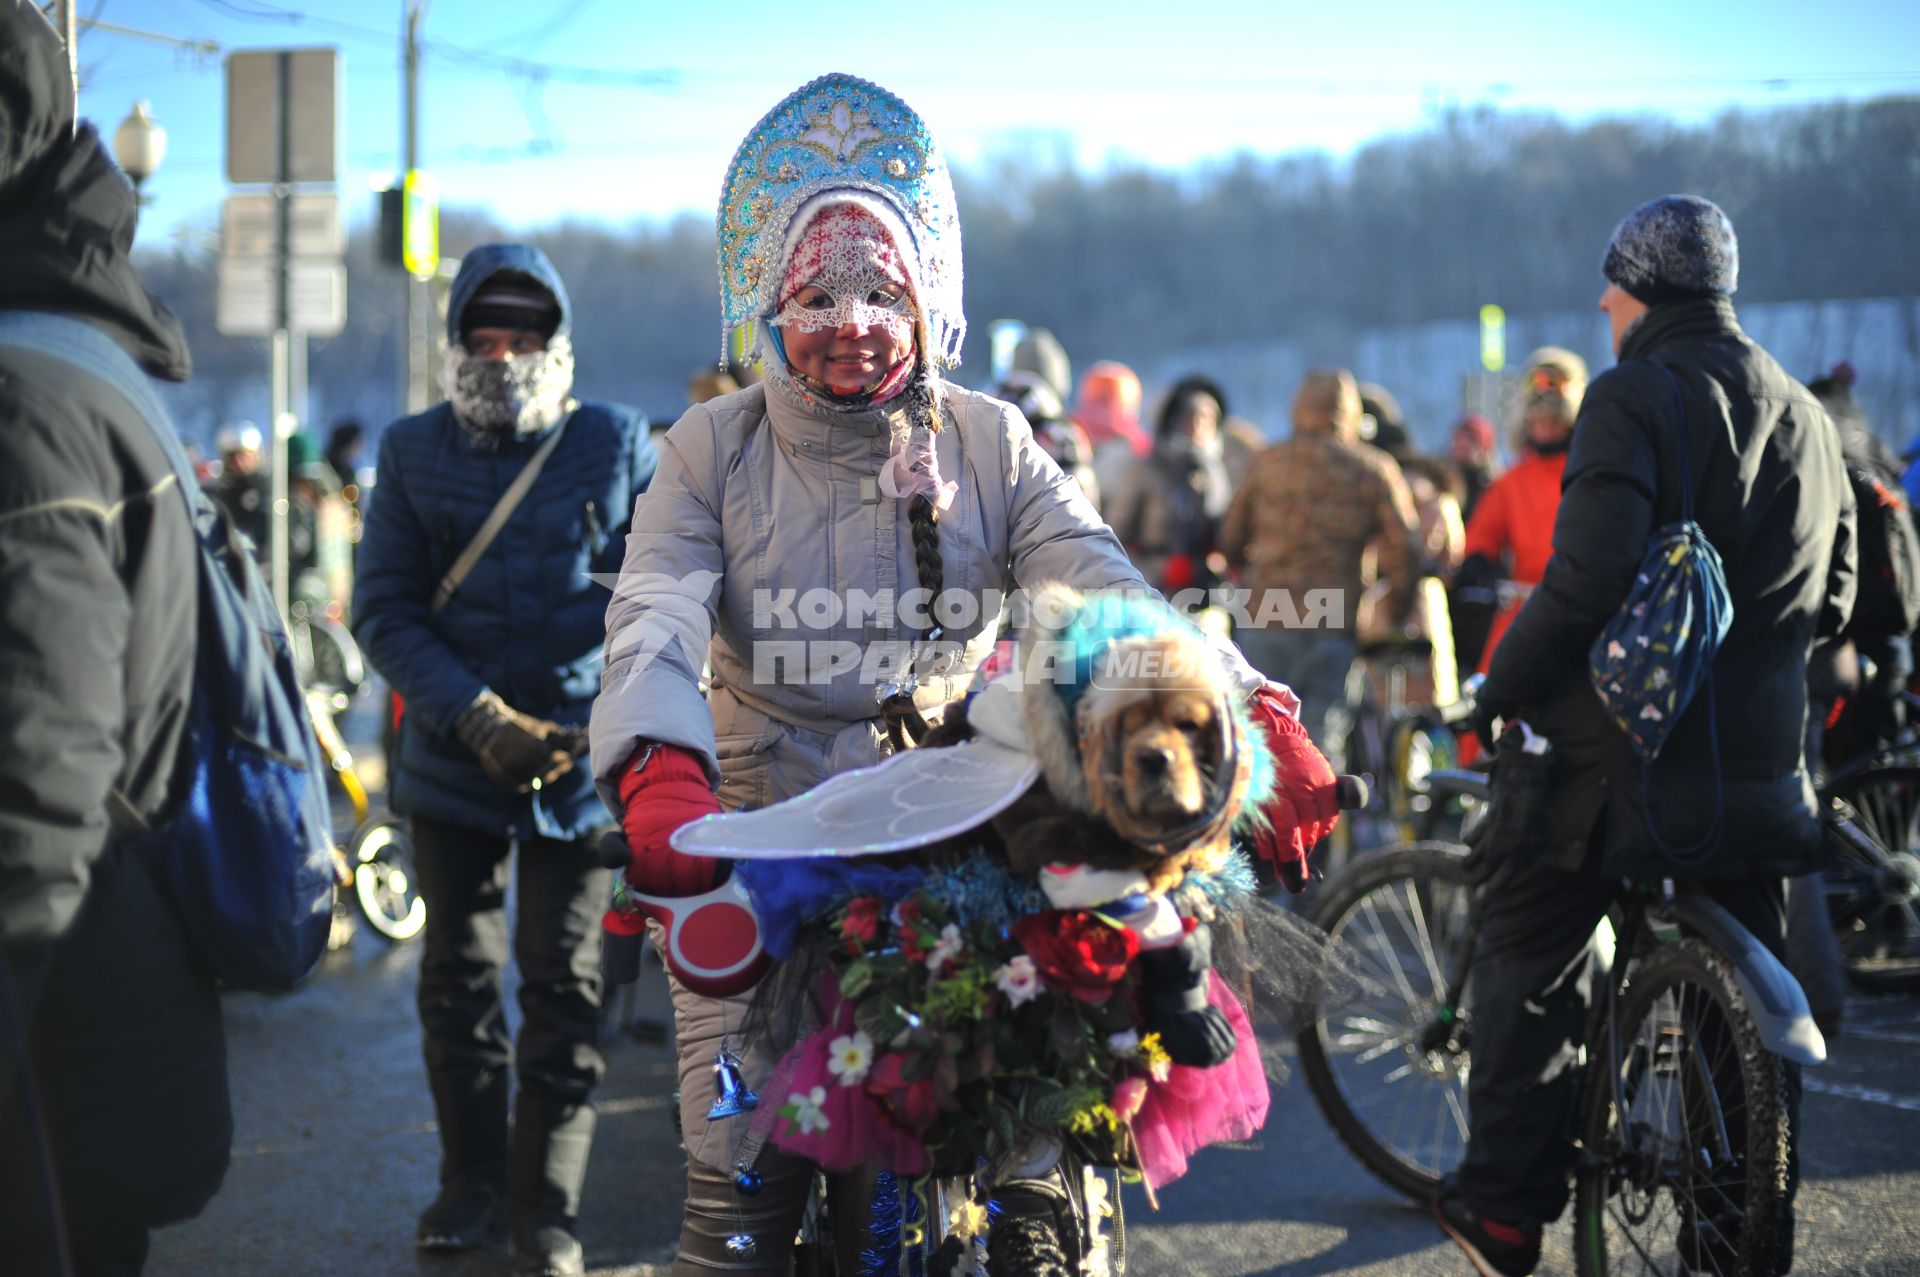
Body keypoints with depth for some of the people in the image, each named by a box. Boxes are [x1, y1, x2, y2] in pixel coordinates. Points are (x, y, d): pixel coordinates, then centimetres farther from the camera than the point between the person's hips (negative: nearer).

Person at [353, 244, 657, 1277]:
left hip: (584, 757, -2)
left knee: (564, 980, 2)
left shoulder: (617, 444, 0)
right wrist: (478, 720, -14)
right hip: (455, 757, 2)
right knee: (458, 974, 11)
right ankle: (472, 1178, 27)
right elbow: (382, 609, -3)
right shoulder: (413, 452, 2)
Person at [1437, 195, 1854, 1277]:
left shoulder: (1636, 395, -11)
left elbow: (1589, 577, -21)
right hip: (1763, 760, 6)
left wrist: (1502, 691, -10)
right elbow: (1833, 599, 18)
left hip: (1634, 744, -6)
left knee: (1529, 948, 9)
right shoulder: (1806, 415, 12)